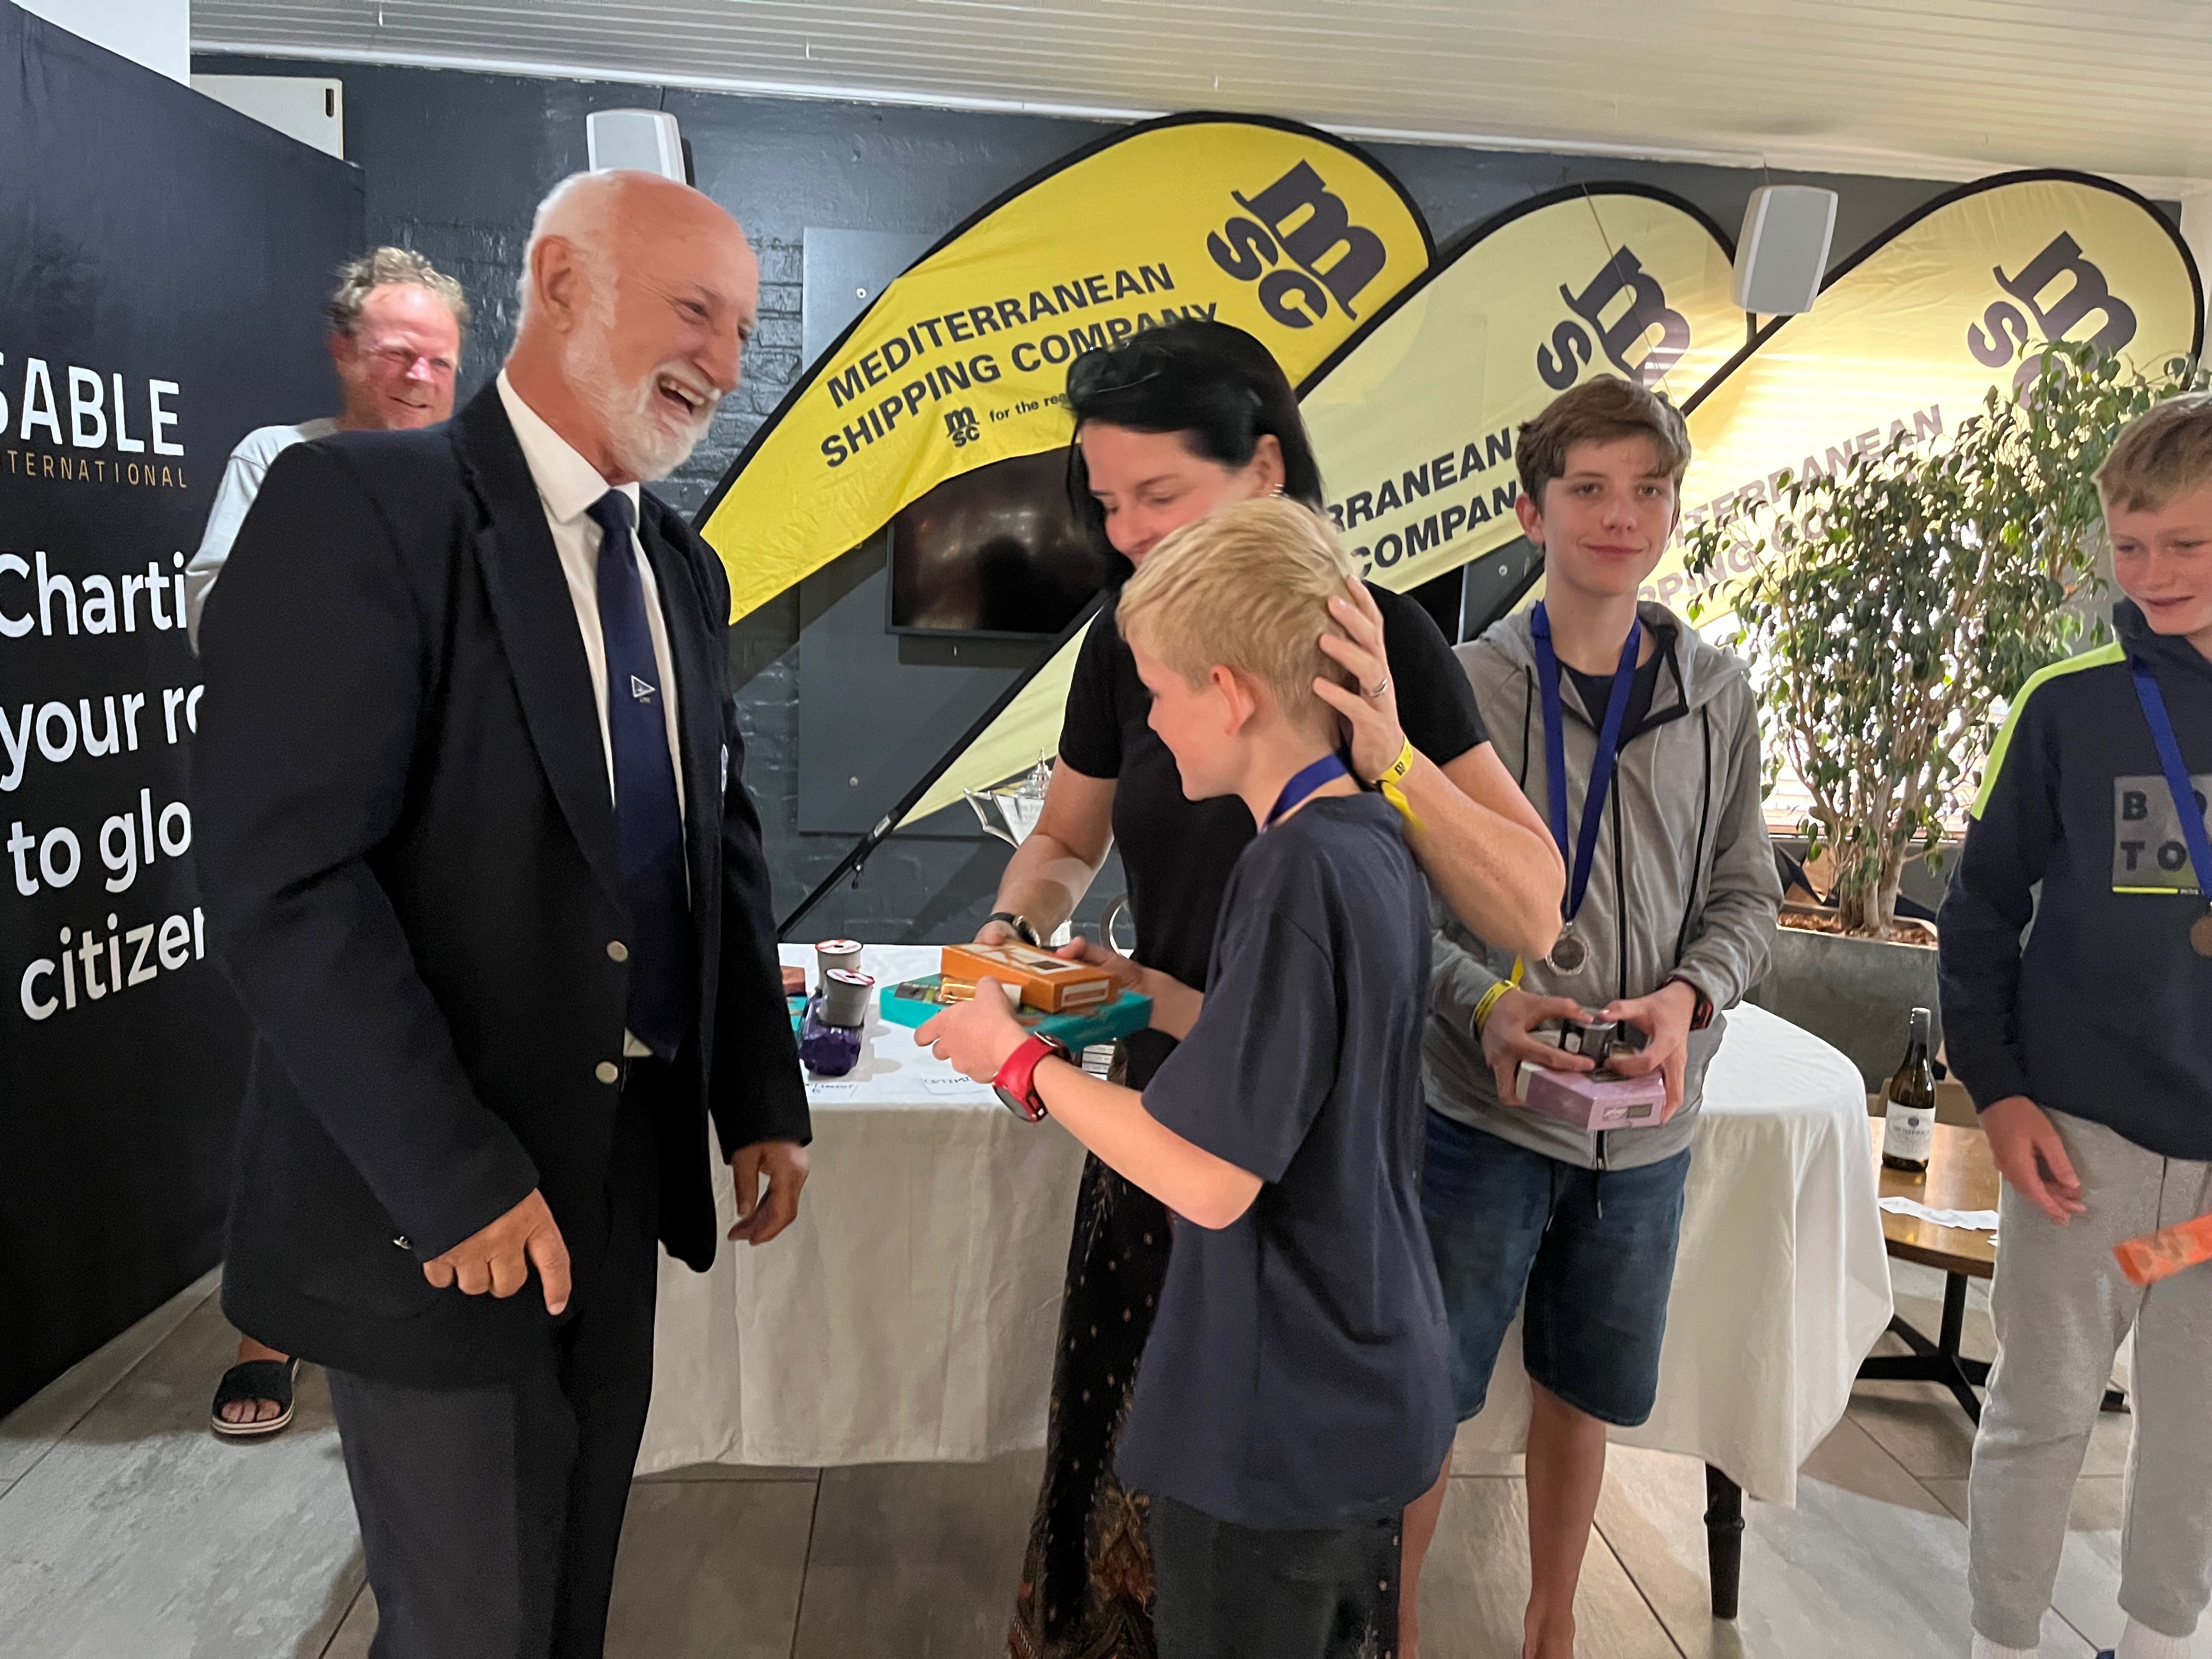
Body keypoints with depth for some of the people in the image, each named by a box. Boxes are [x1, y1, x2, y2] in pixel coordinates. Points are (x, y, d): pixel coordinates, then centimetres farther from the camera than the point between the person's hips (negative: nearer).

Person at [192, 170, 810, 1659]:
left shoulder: (683, 570, 9)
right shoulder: (360, 505, -14)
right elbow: (283, 878, -21)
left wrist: (764, 1099, 7)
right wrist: (456, 1180, -21)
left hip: (627, 1168, 7)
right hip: (437, 1200, -6)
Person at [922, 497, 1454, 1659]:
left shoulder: (1295, 870, -27)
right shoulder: (1374, 839, 1)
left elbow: (1212, 1180, -26)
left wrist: (1022, 1060, -15)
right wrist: (1144, 991, 5)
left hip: (1274, 1433, -8)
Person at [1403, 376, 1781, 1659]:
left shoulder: (1719, 698, 2)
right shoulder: (1463, 687, -8)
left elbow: (1747, 893, 7)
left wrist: (1689, 997, -12)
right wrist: (1482, 1003, -21)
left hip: (1645, 1122, 3)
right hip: (1483, 1110, -3)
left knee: (1584, 1392, 19)